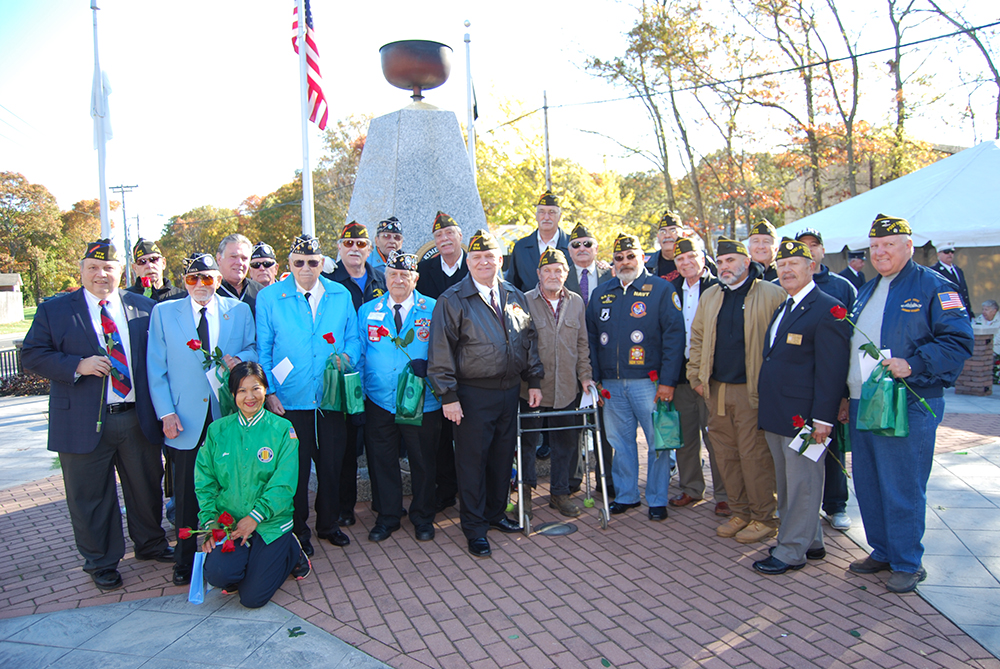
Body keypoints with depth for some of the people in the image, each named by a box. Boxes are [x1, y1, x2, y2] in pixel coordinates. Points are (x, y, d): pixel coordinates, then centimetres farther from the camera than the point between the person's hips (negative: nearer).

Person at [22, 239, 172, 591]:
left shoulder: (144, 308, 7)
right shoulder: (54, 310, 2)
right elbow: (32, 354, -2)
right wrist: (78, 365, -18)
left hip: (138, 418, 2)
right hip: (85, 422, -2)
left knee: (147, 486, 16)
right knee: (90, 496, 9)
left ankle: (150, 544, 37)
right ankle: (101, 562, 27)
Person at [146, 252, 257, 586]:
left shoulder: (239, 311, 7)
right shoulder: (164, 313, 5)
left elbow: (254, 349, 11)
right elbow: (156, 369, 3)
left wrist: (239, 358, -13)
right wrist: (166, 412, -6)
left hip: (229, 415, 1)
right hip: (186, 418, 0)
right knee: (187, 493, 8)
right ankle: (185, 560, 23)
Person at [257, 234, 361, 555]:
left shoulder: (341, 295, 6)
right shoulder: (269, 297, 0)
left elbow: (353, 337, 13)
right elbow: (262, 350, 1)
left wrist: (347, 357, -9)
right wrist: (269, 391, -7)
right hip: (290, 399, -2)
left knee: (332, 463, 11)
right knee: (295, 467, 7)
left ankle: (329, 524, 30)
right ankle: (298, 530, 25)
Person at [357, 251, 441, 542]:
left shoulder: (433, 310, -1)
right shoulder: (367, 311, 7)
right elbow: (359, 355, 10)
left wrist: (428, 367, -19)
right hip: (379, 402, 2)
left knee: (423, 462, 10)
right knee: (382, 461, 11)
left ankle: (423, 517, 29)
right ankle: (387, 516, 30)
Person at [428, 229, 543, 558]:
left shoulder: (515, 297, 10)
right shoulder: (452, 300, -6)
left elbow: (529, 341, 15)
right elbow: (441, 352, -9)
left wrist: (534, 381, 10)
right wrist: (448, 396, -14)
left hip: (509, 391, 5)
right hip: (473, 394, -5)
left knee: (503, 456, 15)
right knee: (472, 460, 2)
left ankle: (496, 513, 33)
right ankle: (474, 529, 16)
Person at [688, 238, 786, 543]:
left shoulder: (771, 294, -4)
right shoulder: (709, 297, 14)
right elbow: (697, 338, 18)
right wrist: (696, 376, 12)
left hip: (752, 389, -6)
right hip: (717, 389, 6)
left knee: (754, 454, -3)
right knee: (726, 454, 11)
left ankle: (764, 518, 12)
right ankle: (740, 513, 24)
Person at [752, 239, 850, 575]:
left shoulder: (828, 309, -12)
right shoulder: (783, 308, 17)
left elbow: (832, 370, -16)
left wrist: (823, 418, -20)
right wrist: (767, 408, 17)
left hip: (803, 416, -9)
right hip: (777, 415, 9)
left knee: (802, 484, 2)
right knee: (787, 482, 17)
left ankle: (792, 551, 12)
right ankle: (811, 543, 31)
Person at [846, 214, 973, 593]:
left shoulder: (933, 287, -5)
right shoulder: (866, 292, 18)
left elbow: (959, 341, -12)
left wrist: (913, 365, -23)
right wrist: (846, 397, 19)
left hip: (908, 406, -7)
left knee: (903, 487, -1)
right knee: (867, 485, 13)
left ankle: (907, 563, 14)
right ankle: (882, 552, 28)